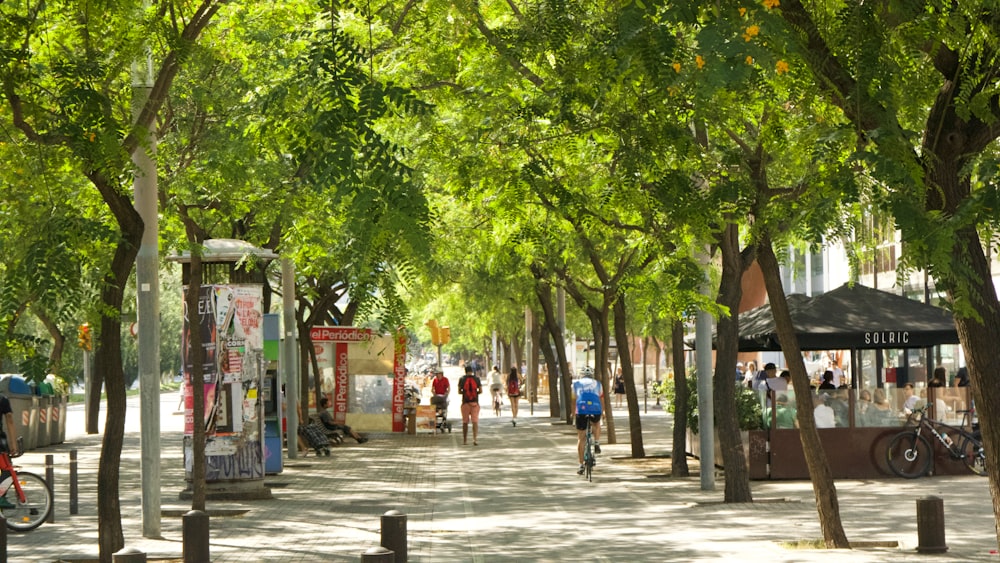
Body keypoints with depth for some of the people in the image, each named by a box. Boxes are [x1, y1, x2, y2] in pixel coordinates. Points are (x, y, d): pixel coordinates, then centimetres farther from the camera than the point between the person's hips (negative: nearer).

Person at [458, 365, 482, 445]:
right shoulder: (476, 378, 1)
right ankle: (475, 439, -18)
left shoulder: (462, 379, 1)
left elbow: (459, 392, 2)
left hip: (465, 402, 0)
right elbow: (481, 391, 1)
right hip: (475, 402, 0)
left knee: (465, 422, 10)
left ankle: (465, 440, 15)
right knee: (475, 421, -4)